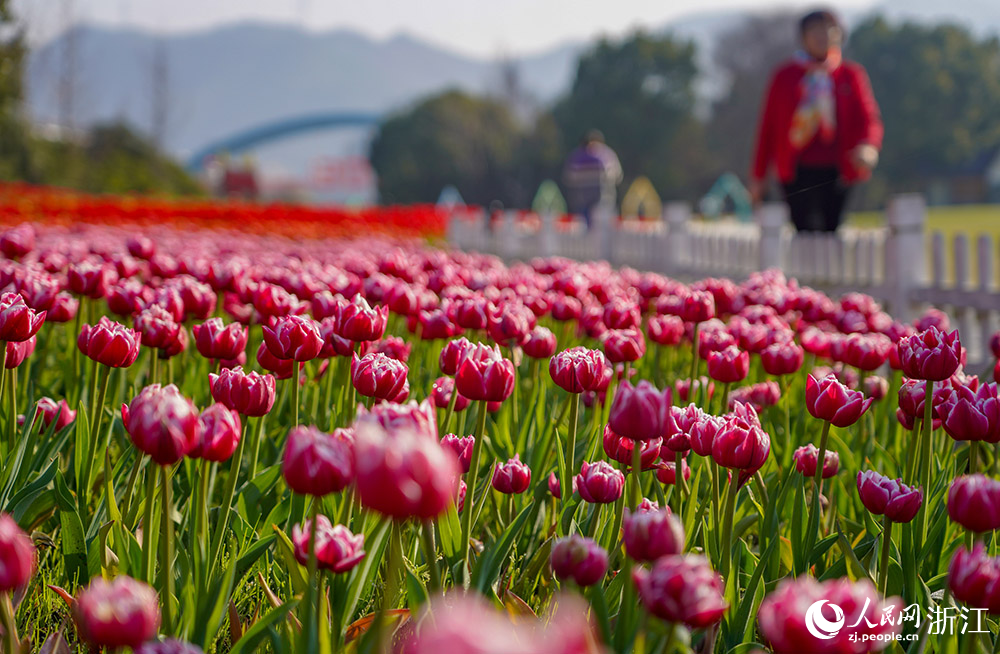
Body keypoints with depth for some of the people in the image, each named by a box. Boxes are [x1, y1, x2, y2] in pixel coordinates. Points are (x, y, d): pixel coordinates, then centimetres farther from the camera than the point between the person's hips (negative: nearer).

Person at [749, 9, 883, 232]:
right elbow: (768, 126, 11)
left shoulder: (851, 75, 9)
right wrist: (759, 175, 9)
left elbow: (869, 119, 1)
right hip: (798, 172, -1)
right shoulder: (785, 76, 9)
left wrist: (869, 147, -22)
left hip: (836, 173, 2)